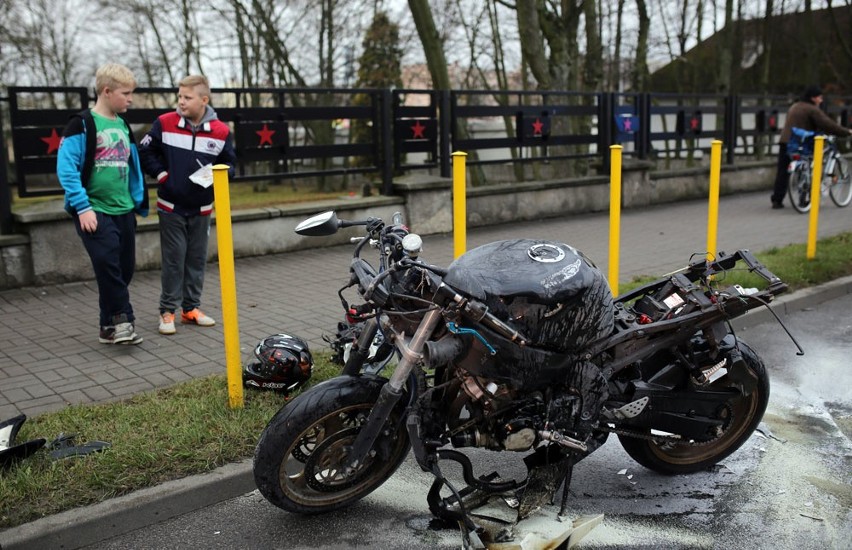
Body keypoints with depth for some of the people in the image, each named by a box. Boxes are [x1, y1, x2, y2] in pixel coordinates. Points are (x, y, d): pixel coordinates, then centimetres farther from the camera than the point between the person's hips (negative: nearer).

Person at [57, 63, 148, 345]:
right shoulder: (82, 124, -7)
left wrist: (139, 202, 14)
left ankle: (111, 327, 17)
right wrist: (82, 207, -18)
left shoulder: (123, 126, 13)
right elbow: (66, 168, -13)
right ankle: (121, 320, -6)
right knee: (108, 264, -17)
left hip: (124, 211, 7)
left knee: (124, 268, 7)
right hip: (94, 211, -7)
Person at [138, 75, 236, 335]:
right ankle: (167, 311, 12)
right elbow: (145, 152, 2)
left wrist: (216, 176, -13)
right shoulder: (164, 123, -8)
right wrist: (161, 174, -7)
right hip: (171, 207, -2)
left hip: (201, 209, 2)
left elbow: (229, 162, 6)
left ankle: (191, 308, 23)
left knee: (197, 260, 11)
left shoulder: (221, 131, -6)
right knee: (173, 261, 1)